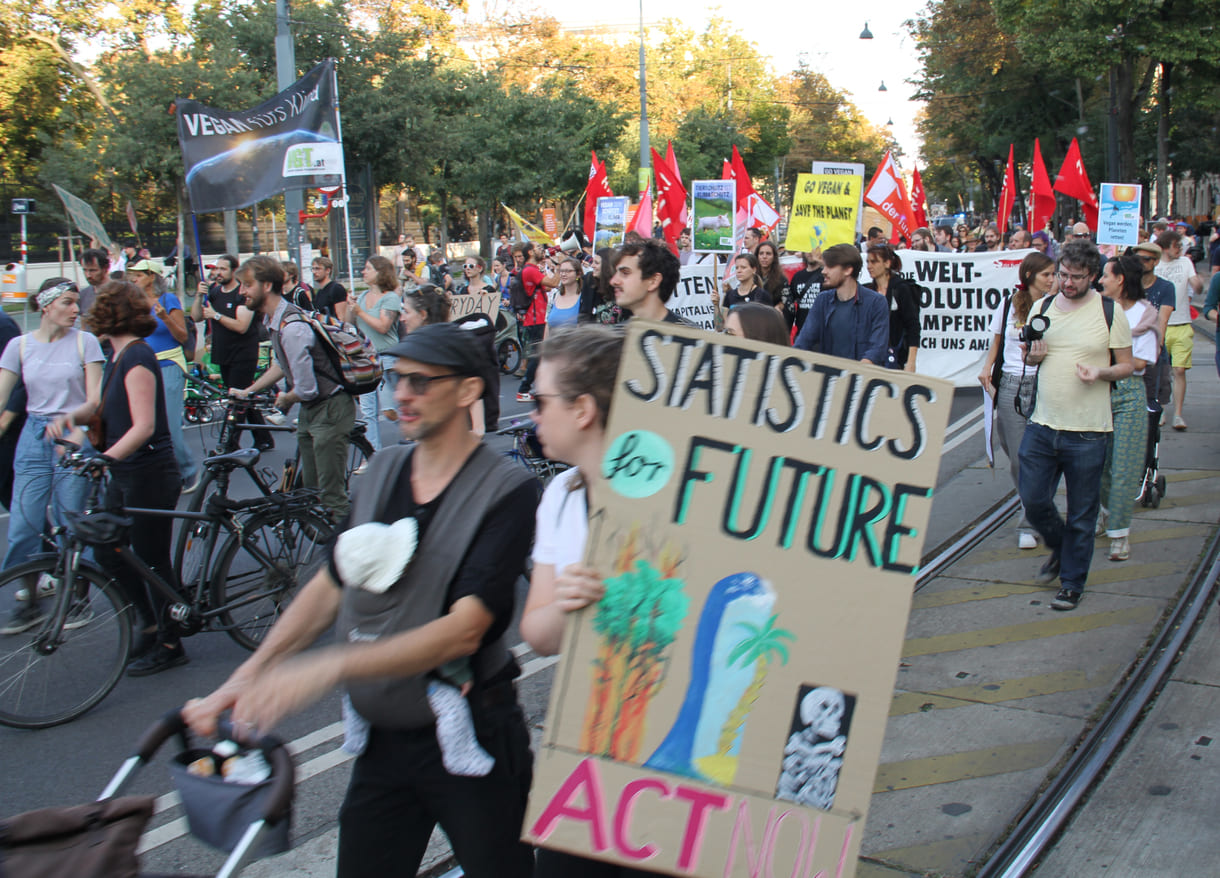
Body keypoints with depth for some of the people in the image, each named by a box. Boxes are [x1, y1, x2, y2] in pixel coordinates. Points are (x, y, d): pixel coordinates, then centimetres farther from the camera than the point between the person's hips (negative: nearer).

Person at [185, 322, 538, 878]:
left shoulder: (508, 490, -16)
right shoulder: (382, 471, 5)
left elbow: (464, 629, -23)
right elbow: (330, 586, 9)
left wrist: (328, 667, -31)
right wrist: (245, 678, -3)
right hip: (381, 739, 5)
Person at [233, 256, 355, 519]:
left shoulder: (291, 328, -27)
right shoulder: (273, 319, 5)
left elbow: (307, 389, -26)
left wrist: (285, 399, -5)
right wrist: (247, 392, 19)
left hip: (330, 408, -10)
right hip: (310, 409, 10)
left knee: (331, 493, -7)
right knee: (311, 489, 17)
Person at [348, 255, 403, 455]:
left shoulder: (391, 298, -7)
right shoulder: (362, 296, 13)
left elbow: (383, 326, -18)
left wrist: (360, 312, -17)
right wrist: (350, 308, -3)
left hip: (386, 358, -7)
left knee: (390, 412, -6)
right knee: (367, 411, 5)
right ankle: (372, 456, 9)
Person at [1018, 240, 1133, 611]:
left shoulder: (1110, 313, -4)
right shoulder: (1043, 307, 7)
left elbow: (1127, 365, 1)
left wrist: (1101, 373, -20)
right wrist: (1034, 355, -5)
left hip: (1087, 431, -4)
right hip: (1041, 425, 4)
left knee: (1081, 513, 5)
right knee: (1033, 499, 7)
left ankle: (1072, 583, 21)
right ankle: (1060, 548, 37)